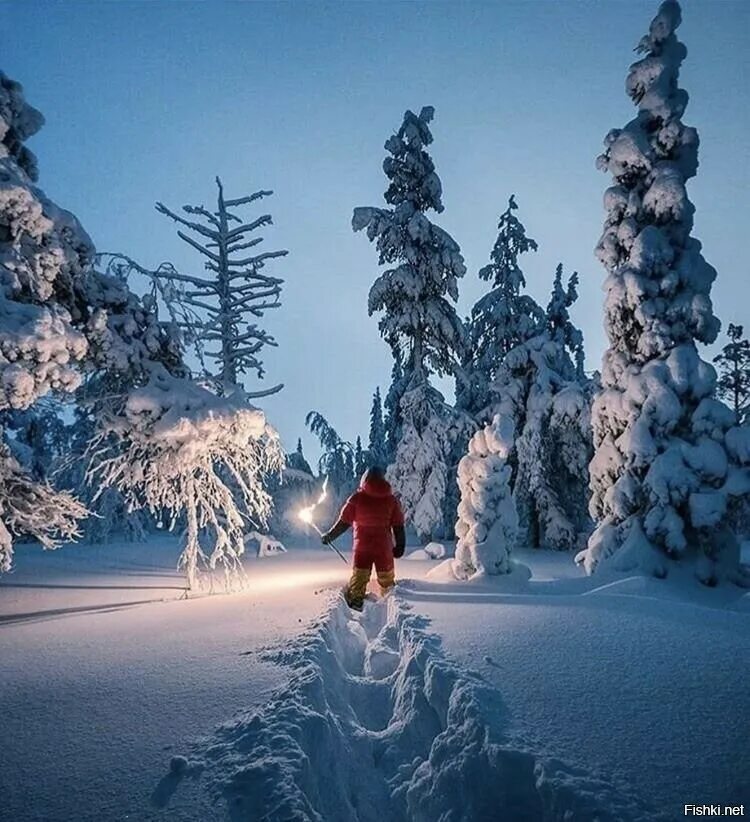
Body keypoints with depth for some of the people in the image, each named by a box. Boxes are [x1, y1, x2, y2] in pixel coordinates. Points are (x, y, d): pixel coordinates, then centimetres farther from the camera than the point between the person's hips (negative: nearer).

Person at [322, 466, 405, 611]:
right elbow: (398, 526, -1)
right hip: (384, 548, 1)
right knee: (387, 584, 16)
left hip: (362, 548, -1)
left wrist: (329, 536, 6)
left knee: (358, 580, 8)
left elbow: (344, 522, -6)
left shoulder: (357, 497, -7)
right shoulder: (391, 499, -1)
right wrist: (399, 546, 7)